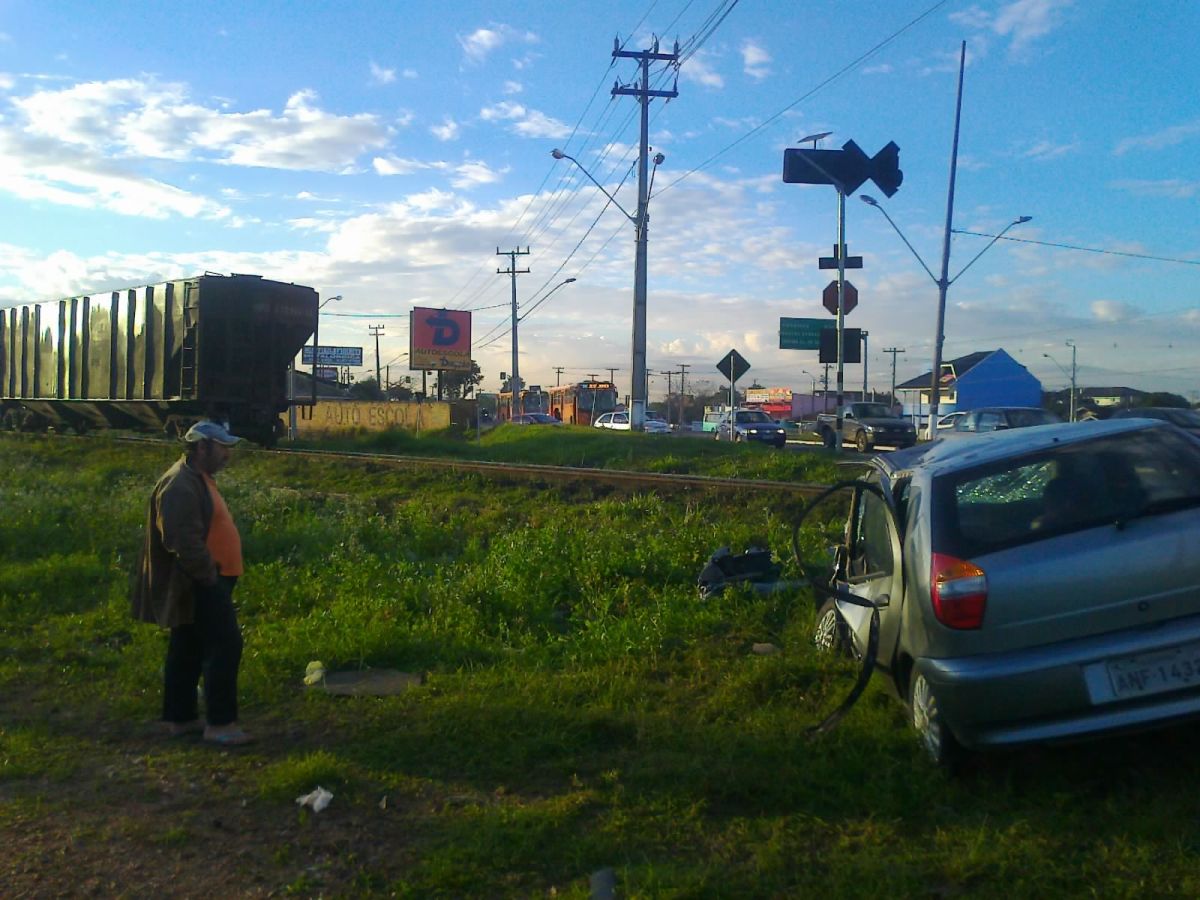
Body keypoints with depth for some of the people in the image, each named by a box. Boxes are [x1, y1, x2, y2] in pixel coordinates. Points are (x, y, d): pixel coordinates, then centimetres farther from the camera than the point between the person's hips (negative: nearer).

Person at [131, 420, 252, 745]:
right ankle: (219, 723, -2)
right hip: (199, 586, -11)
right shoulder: (180, 486, -19)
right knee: (225, 646, -8)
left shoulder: (198, 479, 16)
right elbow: (185, 542, -27)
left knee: (189, 651, 15)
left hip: (204, 583, 11)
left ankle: (180, 717, 25)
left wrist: (215, 574, 19)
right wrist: (209, 574, -20)